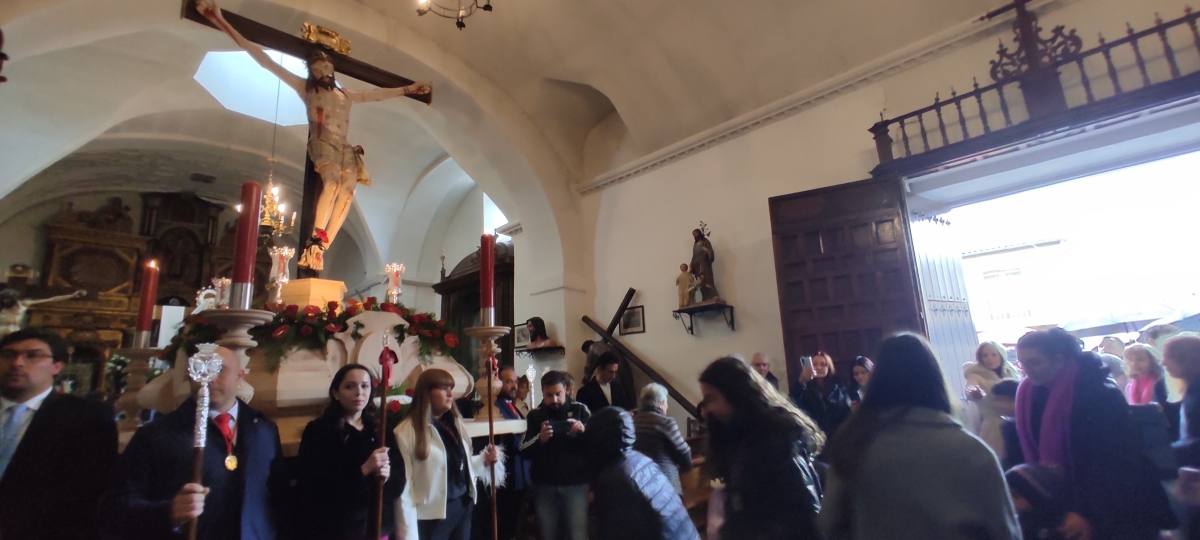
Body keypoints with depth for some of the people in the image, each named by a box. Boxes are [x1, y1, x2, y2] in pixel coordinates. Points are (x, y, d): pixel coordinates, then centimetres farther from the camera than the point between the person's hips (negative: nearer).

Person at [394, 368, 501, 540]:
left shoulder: (455, 423, 9)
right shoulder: (406, 432, -15)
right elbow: (404, 488, -17)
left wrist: (484, 460, 0)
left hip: (464, 507, 7)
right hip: (433, 515, -6)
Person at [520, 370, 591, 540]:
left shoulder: (580, 409, -1)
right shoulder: (535, 415, 3)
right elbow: (523, 450, -2)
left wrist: (583, 431, -21)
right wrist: (540, 439, -21)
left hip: (576, 483, -1)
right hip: (544, 485, 2)